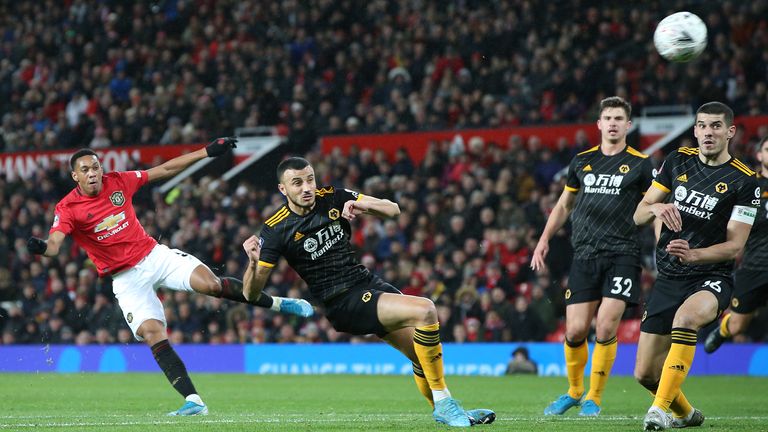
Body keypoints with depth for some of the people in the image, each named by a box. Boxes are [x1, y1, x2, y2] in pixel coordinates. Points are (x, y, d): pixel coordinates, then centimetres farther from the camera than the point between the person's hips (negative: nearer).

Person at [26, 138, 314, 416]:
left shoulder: (118, 182, -2)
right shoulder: (68, 209, -12)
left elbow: (165, 170, 7)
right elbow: (54, 244, -27)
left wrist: (207, 152, 7)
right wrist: (41, 247, -51)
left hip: (155, 255, 2)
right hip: (127, 279, -2)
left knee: (211, 284, -18)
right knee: (152, 333, -18)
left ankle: (277, 303, 4)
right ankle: (193, 401, -17)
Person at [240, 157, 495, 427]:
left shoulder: (333, 198, 2)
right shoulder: (276, 230, -11)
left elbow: (393, 210, 6)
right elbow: (251, 293, -12)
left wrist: (361, 205, -14)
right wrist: (254, 262, -32)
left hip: (368, 282, 6)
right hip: (343, 304, -6)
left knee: (424, 354, -1)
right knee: (425, 311, -25)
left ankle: (443, 411, 25)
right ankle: (443, 403, -17)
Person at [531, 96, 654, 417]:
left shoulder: (640, 164, 2)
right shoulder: (582, 161, 12)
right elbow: (564, 205, 23)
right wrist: (544, 240, 15)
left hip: (622, 255, -3)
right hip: (584, 255, 3)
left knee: (605, 329, -12)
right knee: (575, 331, -2)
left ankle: (594, 398, 4)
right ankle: (574, 392, 22)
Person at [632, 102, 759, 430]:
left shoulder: (744, 181, -7)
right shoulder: (678, 161, 5)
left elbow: (735, 245, -10)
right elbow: (639, 215, 7)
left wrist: (693, 254, -27)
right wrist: (656, 208, -16)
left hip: (711, 279, -4)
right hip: (668, 278, 5)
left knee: (685, 317, -40)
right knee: (645, 372, 1)